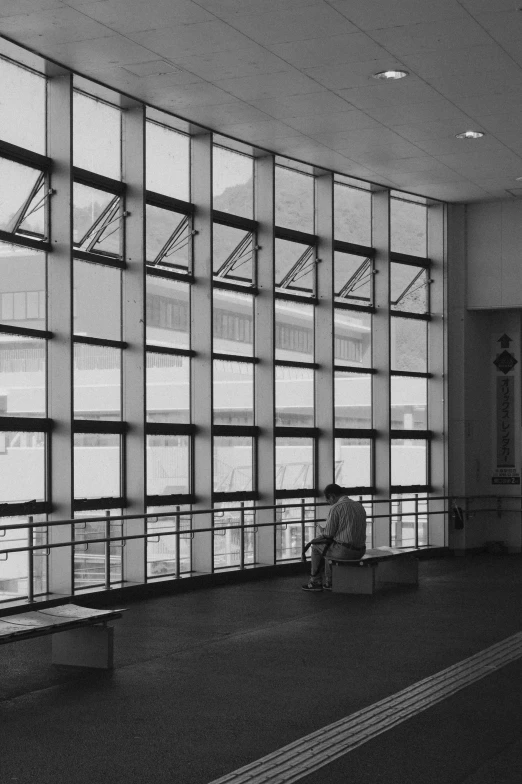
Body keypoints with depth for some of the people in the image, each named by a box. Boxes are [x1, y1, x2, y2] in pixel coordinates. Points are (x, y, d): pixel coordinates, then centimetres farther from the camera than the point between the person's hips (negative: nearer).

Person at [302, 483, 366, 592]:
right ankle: (329, 582, 33)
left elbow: (328, 533, -11)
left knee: (316, 546, 19)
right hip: (360, 551, 7)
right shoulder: (359, 506, 11)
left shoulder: (336, 508, -13)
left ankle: (315, 582, 29)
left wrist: (323, 530, 12)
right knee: (328, 547, 32)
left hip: (344, 551, -7)